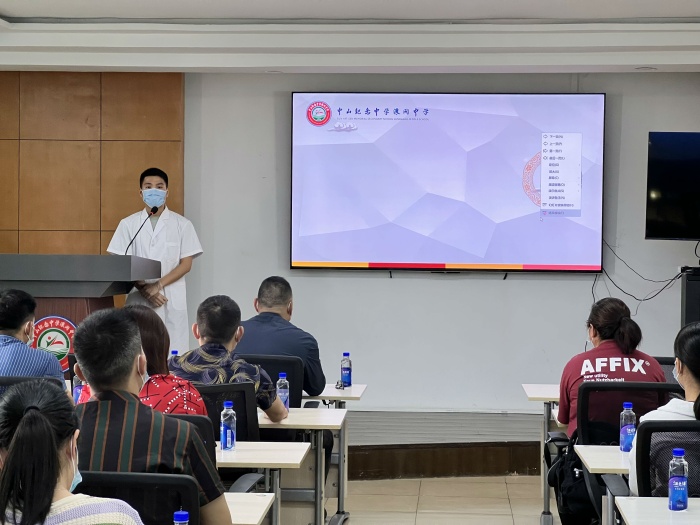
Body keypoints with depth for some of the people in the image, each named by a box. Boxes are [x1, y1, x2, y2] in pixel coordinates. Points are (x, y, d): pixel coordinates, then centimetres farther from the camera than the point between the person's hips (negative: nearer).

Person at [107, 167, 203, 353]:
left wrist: (158, 285, -12)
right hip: (138, 299, 1)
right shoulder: (128, 224, 8)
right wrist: (144, 289, -11)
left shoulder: (182, 224, 5)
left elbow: (186, 264, 0)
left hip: (171, 301, -1)